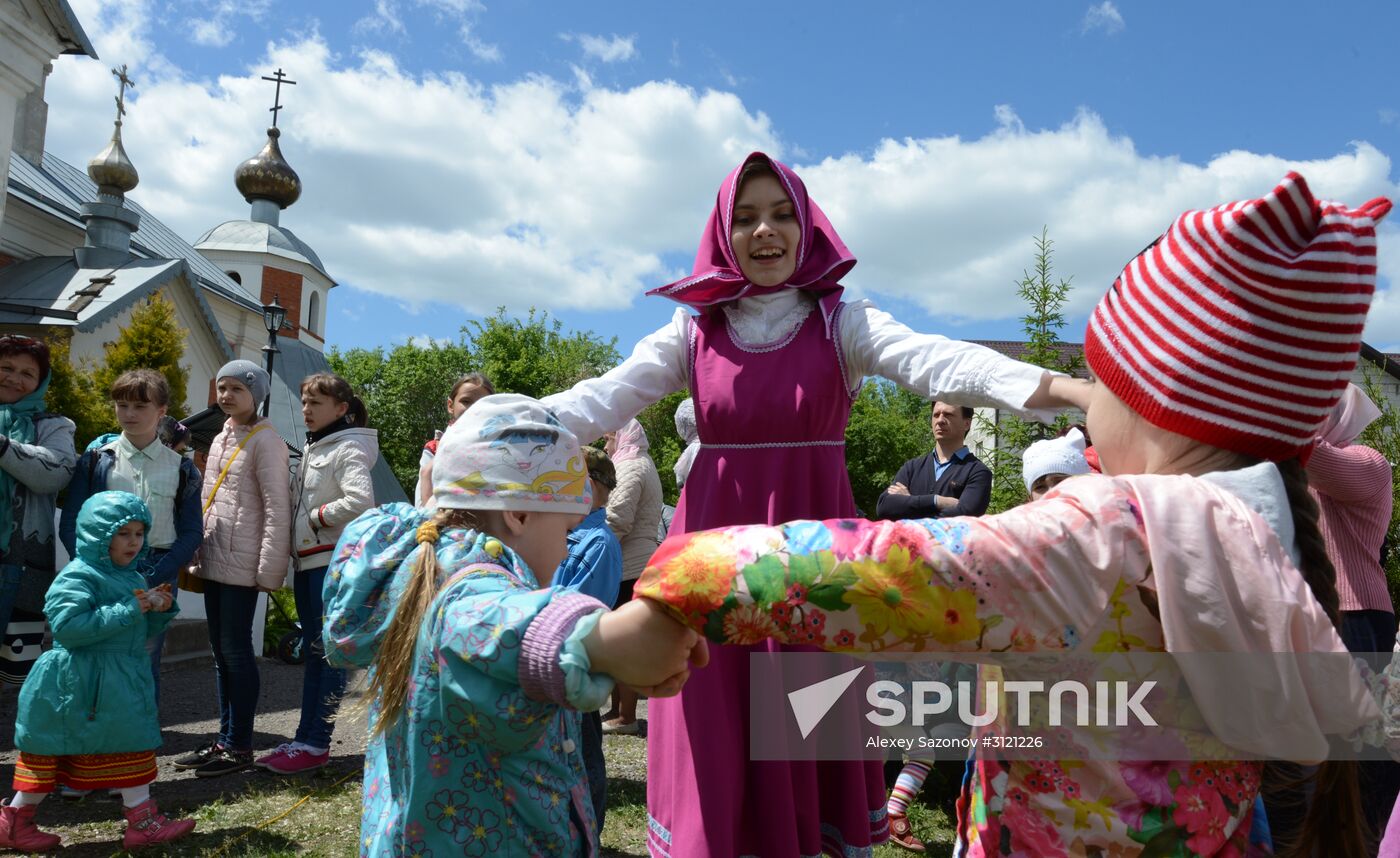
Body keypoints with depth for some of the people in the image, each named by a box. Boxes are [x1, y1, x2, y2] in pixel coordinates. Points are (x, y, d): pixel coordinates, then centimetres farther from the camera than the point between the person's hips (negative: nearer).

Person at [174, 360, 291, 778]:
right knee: (220, 652, 12)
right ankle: (224, 738, 21)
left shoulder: (265, 441, -9)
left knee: (235, 651, -3)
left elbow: (277, 508, -14)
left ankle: (239, 746, 6)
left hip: (241, 565, -8)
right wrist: (199, 555, 13)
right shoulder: (220, 439, 16)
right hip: (214, 562, 8)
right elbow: (208, 502, 19)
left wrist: (269, 568, -17)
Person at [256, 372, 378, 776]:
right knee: (312, 652, 12)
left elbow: (361, 500, -27)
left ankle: (316, 744, 3)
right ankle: (304, 739, 19)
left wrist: (317, 517, -14)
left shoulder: (348, 448, -11)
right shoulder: (312, 448, 17)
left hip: (333, 561, -9)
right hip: (307, 561, 9)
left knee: (329, 652, -3)